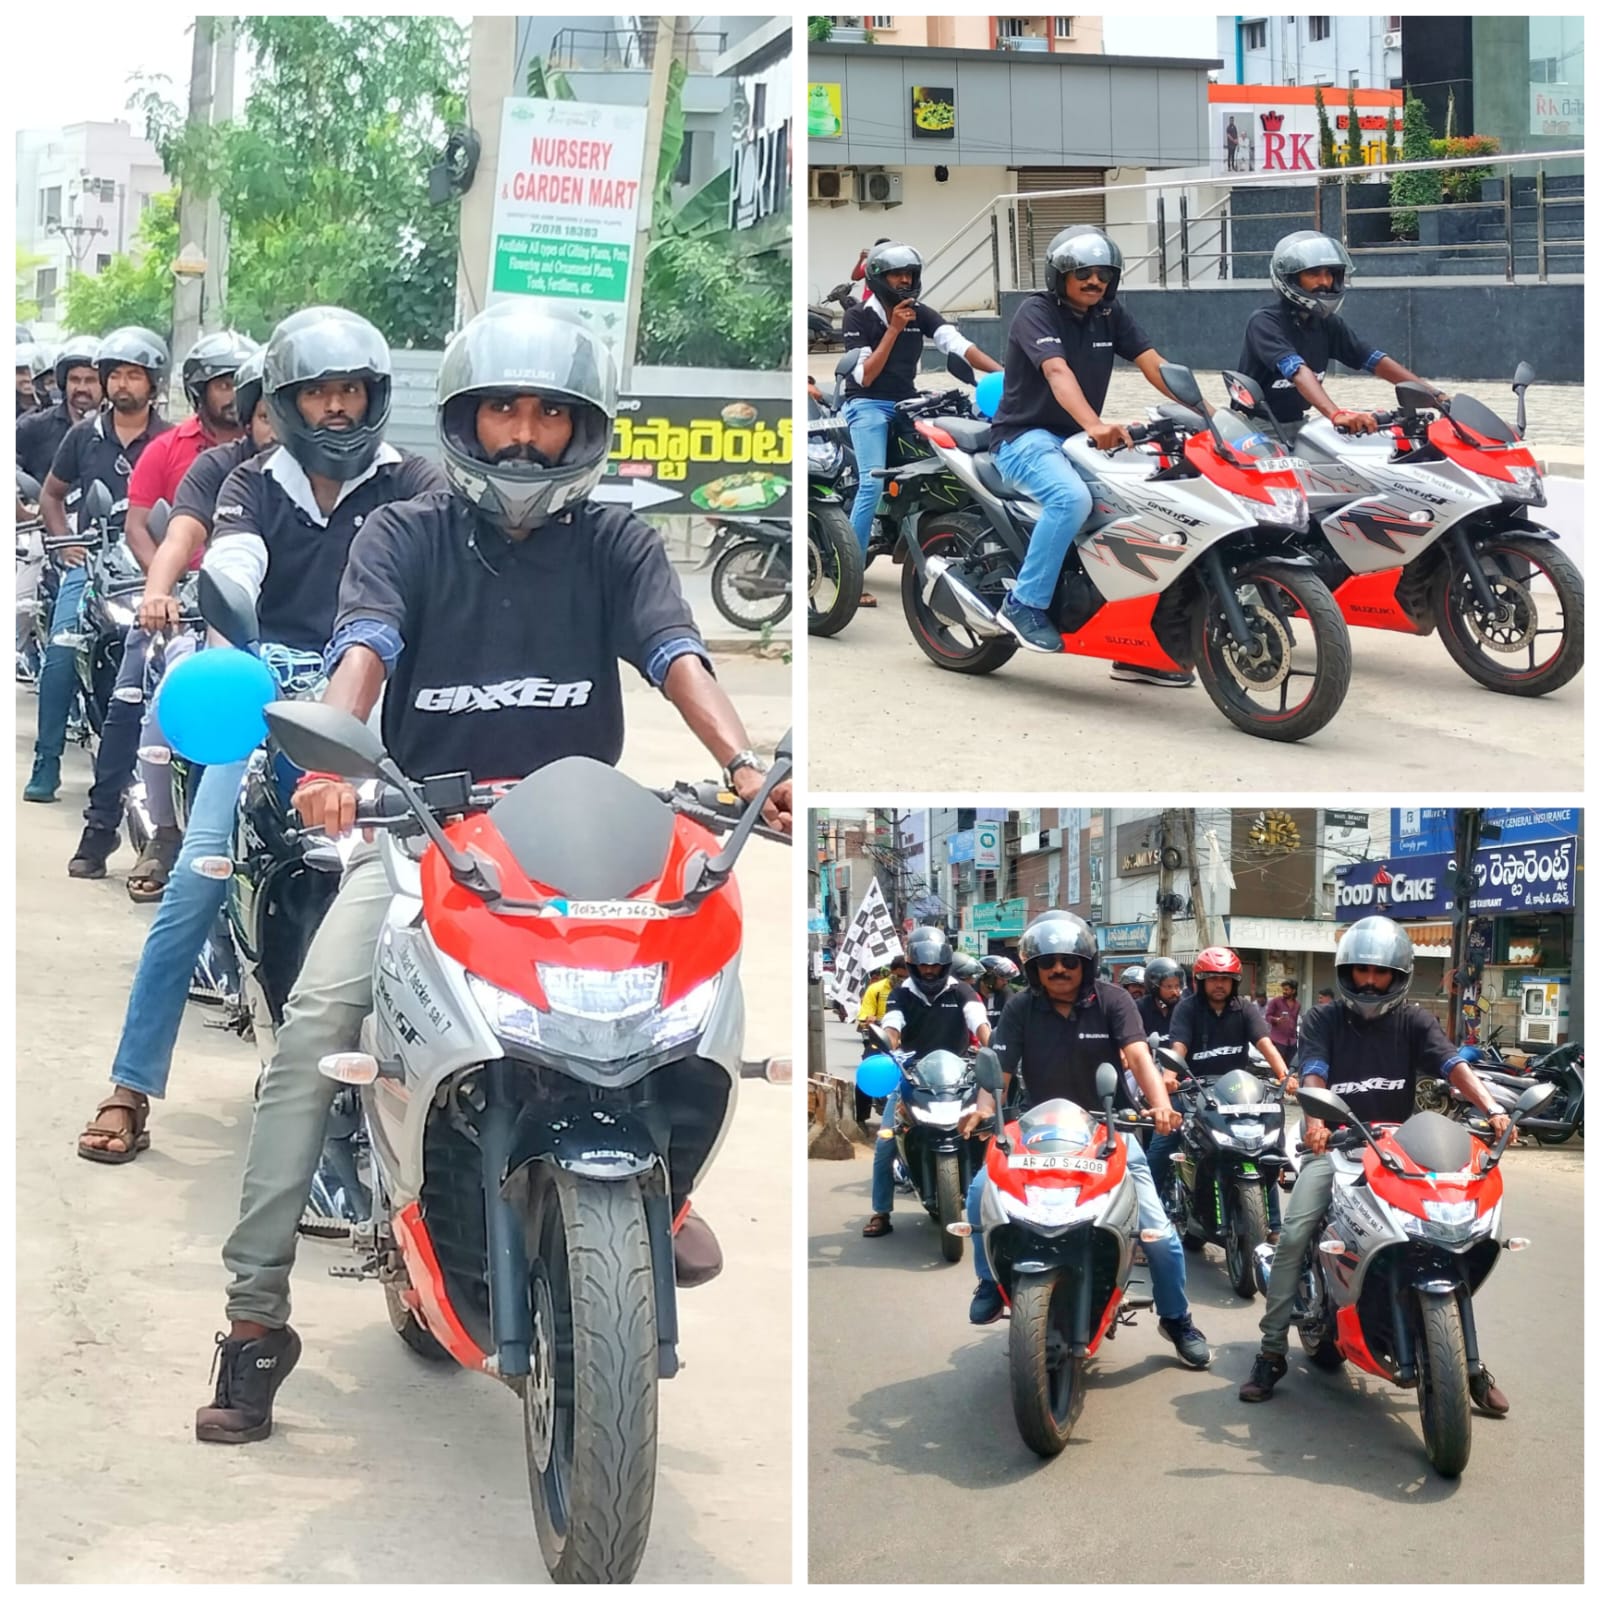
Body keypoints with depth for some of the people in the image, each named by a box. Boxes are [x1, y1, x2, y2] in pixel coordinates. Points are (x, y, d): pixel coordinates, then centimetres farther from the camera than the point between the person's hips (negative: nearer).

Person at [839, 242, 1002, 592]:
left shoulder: (920, 313, 7)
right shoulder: (857, 316, -5)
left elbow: (958, 343, -9)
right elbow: (865, 377, -12)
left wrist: (999, 372, -25)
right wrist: (893, 329, -16)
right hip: (869, 405, -5)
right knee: (873, 484, -21)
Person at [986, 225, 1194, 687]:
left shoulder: (1110, 316, 8)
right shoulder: (1036, 312, -12)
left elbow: (1154, 365, -2)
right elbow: (1057, 372, -30)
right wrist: (1095, 425, -47)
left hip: (1081, 439, 7)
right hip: (1026, 437, -7)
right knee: (1072, 498, -36)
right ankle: (1025, 605, -22)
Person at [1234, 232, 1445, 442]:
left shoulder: (1328, 323, 6)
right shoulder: (1265, 321, -17)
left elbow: (1376, 360, 1)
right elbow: (1298, 371, -33)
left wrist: (1433, 393, -11)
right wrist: (1336, 414, -49)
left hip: (1296, 425, 7)